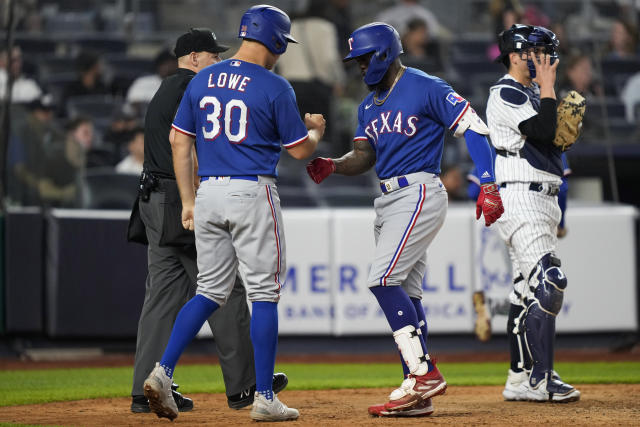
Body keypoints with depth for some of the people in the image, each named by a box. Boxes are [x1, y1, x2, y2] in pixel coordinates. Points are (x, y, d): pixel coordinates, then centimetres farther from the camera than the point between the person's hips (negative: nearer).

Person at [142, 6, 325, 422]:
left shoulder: (201, 80, 8)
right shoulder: (275, 87, -8)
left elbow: (179, 142, 9)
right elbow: (301, 150, -3)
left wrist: (188, 200, 13)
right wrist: (316, 130, 20)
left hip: (209, 193, 5)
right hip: (253, 193, -5)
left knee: (211, 292, 12)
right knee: (264, 293, 3)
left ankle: (163, 372, -4)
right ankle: (265, 397, 5)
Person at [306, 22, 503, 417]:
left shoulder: (426, 88, -8)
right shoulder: (370, 105, 18)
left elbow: (474, 129, -11)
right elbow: (364, 156, 16)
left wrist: (488, 186, -20)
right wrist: (333, 166, -6)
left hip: (419, 193, -9)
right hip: (389, 201, 9)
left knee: (383, 280, -19)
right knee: (405, 294, 6)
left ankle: (424, 373, -17)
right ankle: (419, 395, 6)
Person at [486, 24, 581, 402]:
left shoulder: (531, 94, 20)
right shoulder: (506, 93, -9)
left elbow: (555, 137, 23)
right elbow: (542, 130, -21)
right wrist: (548, 87, -11)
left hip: (544, 198, 10)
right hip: (521, 197, -10)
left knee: (529, 289, 10)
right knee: (547, 283, -20)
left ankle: (520, 379, 14)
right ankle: (541, 381, -21)